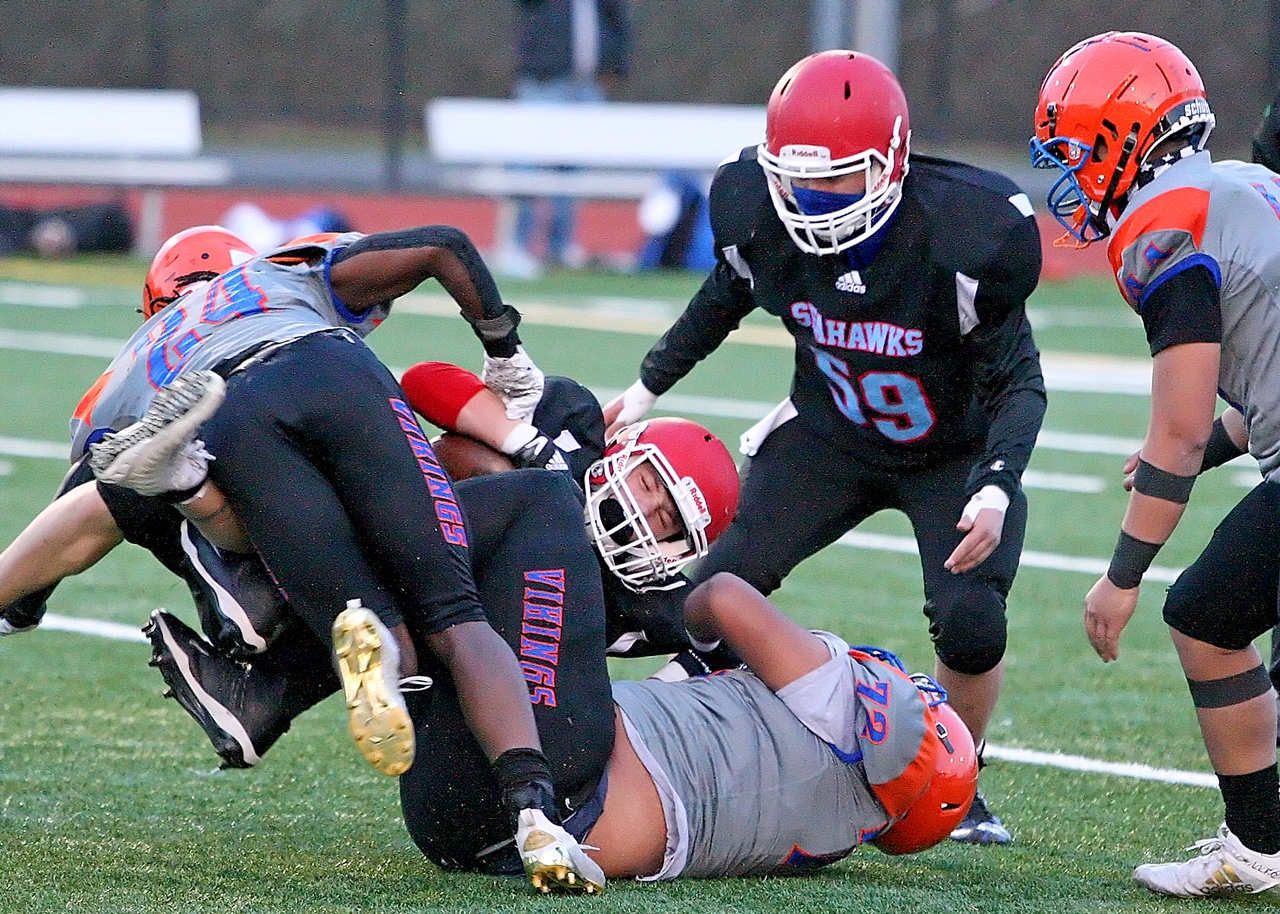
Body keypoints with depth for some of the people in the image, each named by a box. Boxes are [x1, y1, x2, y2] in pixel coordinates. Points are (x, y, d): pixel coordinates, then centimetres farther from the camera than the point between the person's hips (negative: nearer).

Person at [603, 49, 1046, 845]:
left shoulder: (966, 235, -34)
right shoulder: (757, 215, -22)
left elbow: (1018, 381, -23)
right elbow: (727, 297, 4)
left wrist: (997, 487, -38)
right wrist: (649, 387, 8)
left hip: (956, 454, -3)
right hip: (833, 439, 4)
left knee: (970, 623, -23)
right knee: (720, 592, -12)